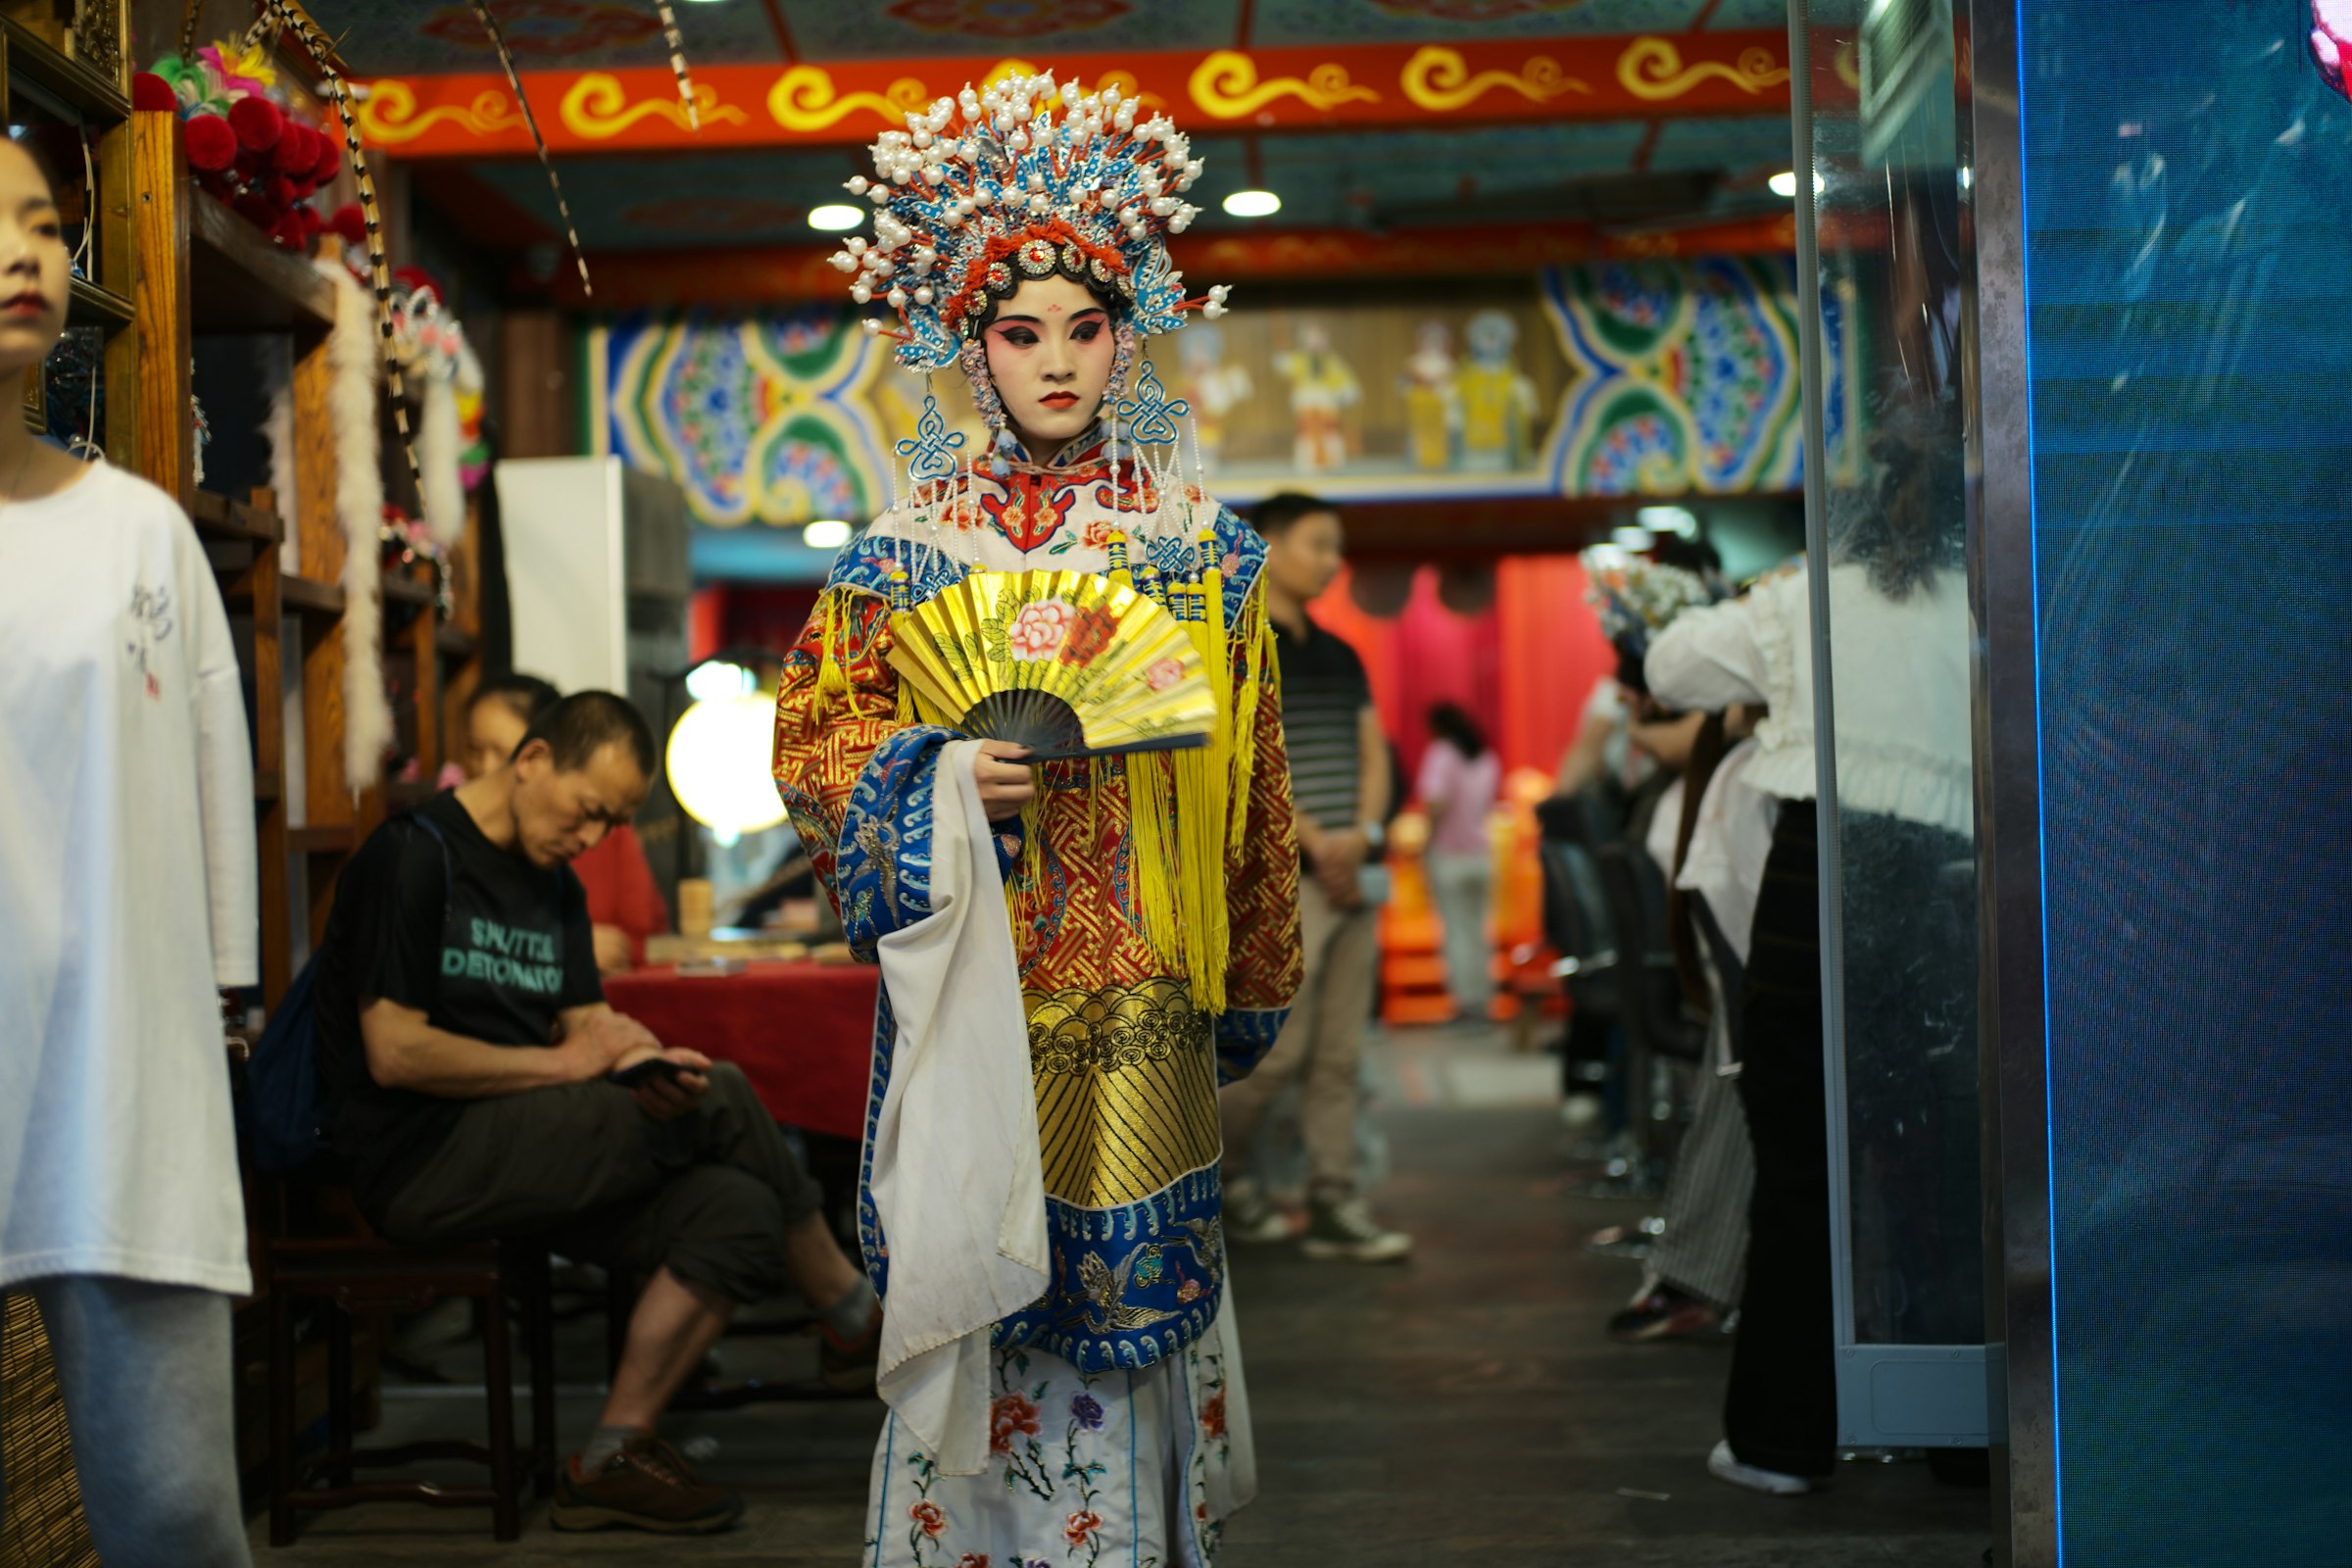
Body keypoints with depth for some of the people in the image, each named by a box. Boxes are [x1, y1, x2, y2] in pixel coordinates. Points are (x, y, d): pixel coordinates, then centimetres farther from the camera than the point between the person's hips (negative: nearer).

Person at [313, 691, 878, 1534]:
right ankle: (855, 1312, 3)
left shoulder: (554, 886, 20)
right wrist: (560, 1062, -11)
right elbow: (394, 1053, -15)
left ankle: (611, 1458, -9)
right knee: (722, 1099, -16)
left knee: (736, 1211, -16)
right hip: (424, 1158, -9)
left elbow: (590, 1026, 12)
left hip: (518, 1159, 9)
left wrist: (647, 1067, -12)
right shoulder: (412, 855, -8)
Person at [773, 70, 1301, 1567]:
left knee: (1133, 1268, 1)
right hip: (972, 958, -1)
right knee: (981, 1258, -1)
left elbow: (1249, 771, 9)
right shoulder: (909, 543, 5)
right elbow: (815, 730, 4)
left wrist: (1251, 984, 8)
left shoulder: (1199, 540, 7)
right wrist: (944, 775, -15)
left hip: (1139, 967, 1)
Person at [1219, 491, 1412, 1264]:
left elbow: (1373, 751, 14)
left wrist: (1361, 834, -4)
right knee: (1276, 1048, -7)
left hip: (1350, 874, 7)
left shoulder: (1340, 657, 19)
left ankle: (1334, 1206, 8)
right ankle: (1214, 1169, 15)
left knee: (1339, 1054, 5)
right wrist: (1316, 844, -13)